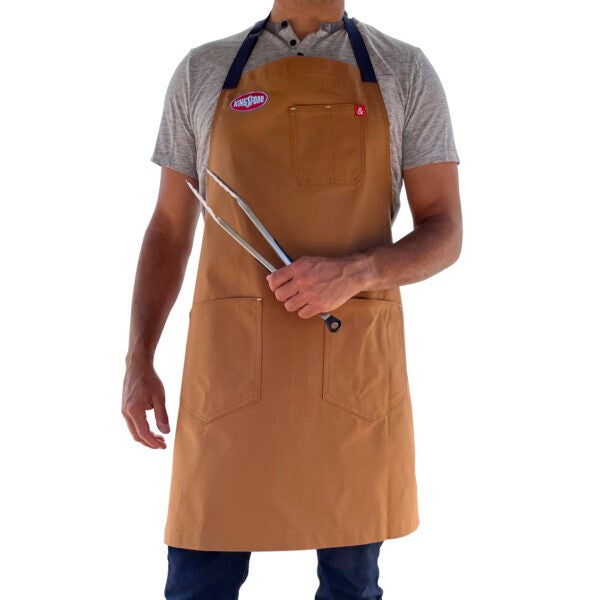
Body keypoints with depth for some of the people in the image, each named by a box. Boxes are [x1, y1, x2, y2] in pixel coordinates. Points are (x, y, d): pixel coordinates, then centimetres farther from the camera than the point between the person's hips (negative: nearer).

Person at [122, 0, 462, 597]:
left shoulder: (406, 72, 7)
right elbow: (168, 229, 13)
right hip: (233, 366, 1)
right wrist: (138, 363, 5)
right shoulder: (200, 72, 11)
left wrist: (354, 274, -16)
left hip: (354, 368, 0)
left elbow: (445, 234, 4)